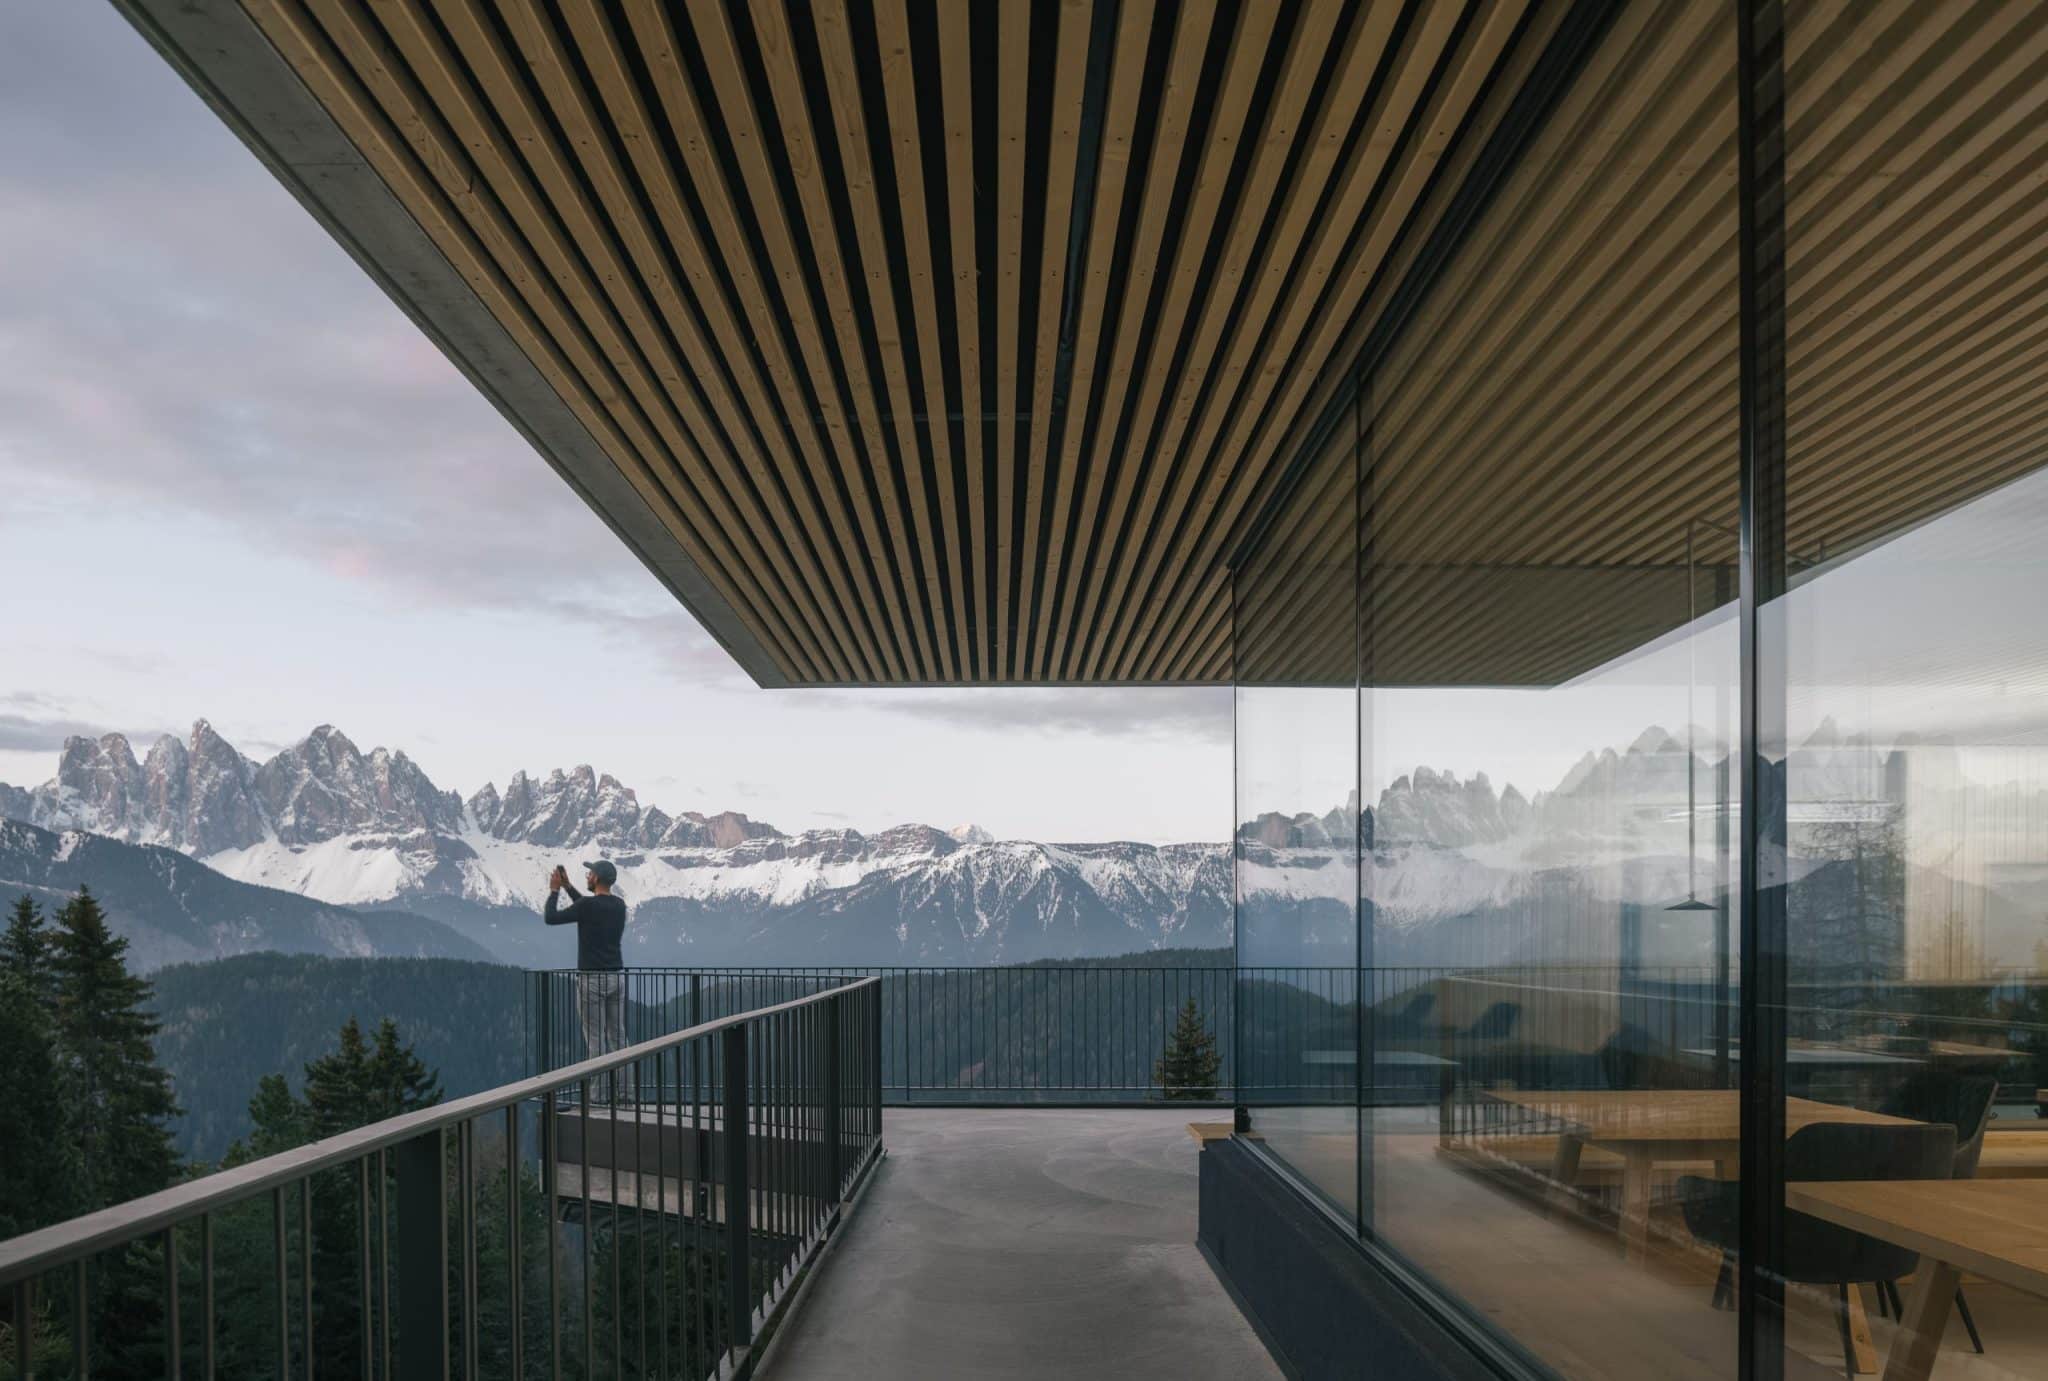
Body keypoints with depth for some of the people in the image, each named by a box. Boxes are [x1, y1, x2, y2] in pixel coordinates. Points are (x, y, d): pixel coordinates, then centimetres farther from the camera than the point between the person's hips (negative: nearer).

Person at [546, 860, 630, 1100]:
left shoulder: (587, 905, -16)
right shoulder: (619, 905, 7)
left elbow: (550, 918, -7)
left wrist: (554, 890, 6)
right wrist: (567, 887, 25)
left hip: (591, 979, -6)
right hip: (616, 977, 6)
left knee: (595, 1038, -1)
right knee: (617, 1036, 10)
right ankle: (624, 1090, 10)